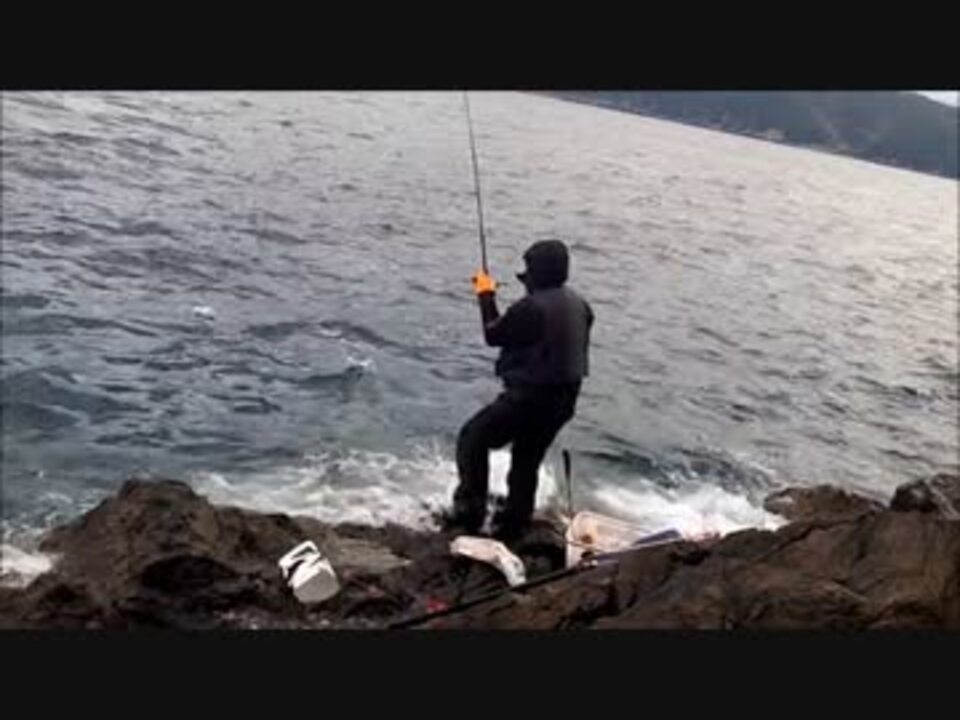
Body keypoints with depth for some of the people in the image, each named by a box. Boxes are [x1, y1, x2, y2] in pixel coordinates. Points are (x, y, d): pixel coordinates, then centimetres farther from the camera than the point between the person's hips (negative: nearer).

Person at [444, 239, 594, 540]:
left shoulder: (530, 307, -21)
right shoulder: (579, 305, 4)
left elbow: (494, 335, -7)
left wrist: (486, 296, 6)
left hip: (528, 396, -8)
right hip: (563, 399, 8)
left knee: (473, 439, 8)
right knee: (527, 459, 21)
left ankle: (470, 508, 3)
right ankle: (513, 521, 28)